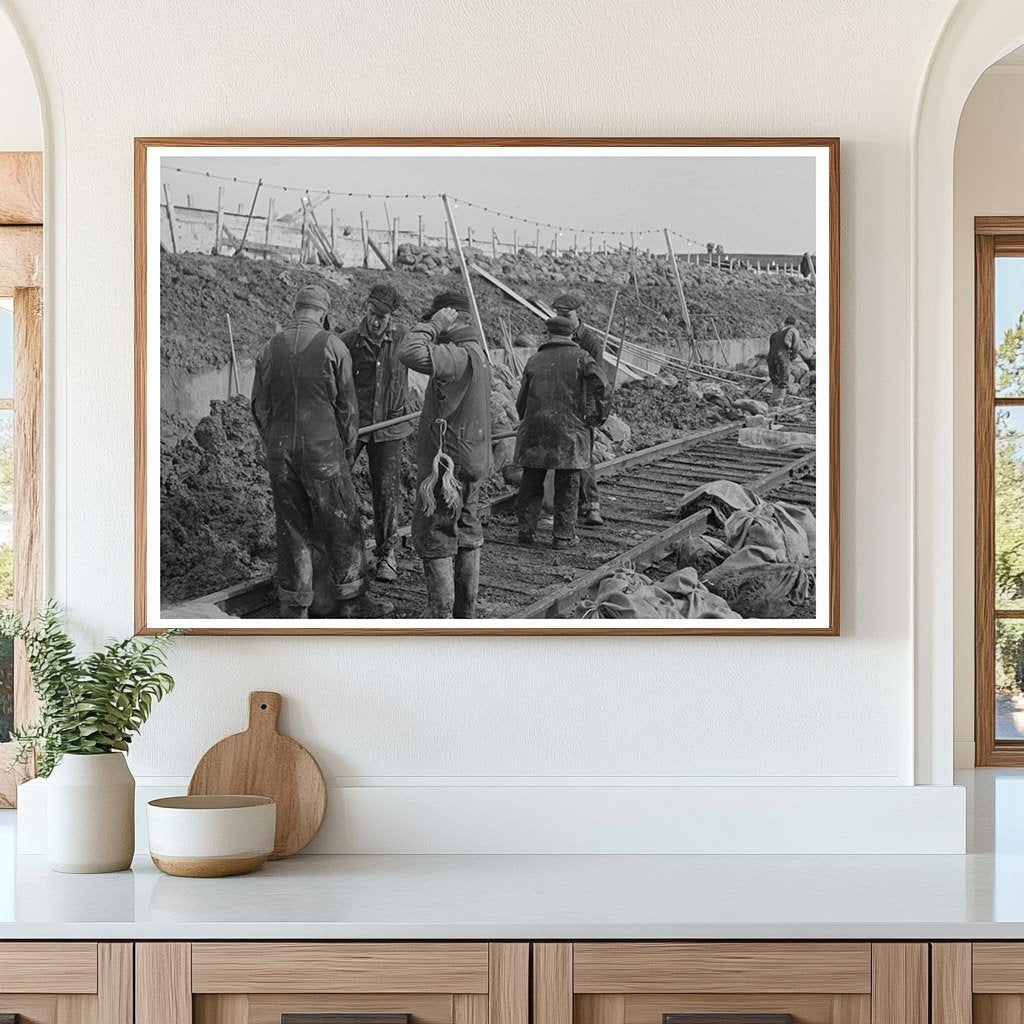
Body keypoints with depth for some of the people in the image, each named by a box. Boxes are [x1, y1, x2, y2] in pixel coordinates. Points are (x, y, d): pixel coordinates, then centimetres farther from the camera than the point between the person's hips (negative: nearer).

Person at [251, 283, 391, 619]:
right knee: (342, 525, 8)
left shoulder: (269, 349, 3)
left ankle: (294, 607, 13)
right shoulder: (333, 346, -7)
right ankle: (351, 602, 14)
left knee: (291, 527, 10)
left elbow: (260, 408, 6)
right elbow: (347, 406, -3)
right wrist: (348, 451, 10)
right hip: (323, 450, -3)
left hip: (280, 452, 4)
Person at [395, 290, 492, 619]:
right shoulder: (478, 353, 11)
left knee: (435, 543, -2)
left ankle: (441, 619, -1)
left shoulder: (459, 356, -21)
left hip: (446, 465, -10)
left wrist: (434, 326, -21)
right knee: (467, 540, 16)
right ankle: (465, 616, 26)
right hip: (472, 465, 10)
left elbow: (409, 353, -36)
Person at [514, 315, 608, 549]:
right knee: (567, 486, 4)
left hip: (535, 427, 3)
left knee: (531, 483, 12)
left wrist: (525, 419, 28)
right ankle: (564, 535, 5)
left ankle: (526, 530, 13)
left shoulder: (535, 360, 11)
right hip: (569, 430, -3)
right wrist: (598, 413, -5)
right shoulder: (580, 357, 2)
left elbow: (521, 401, 12)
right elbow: (598, 384, -16)